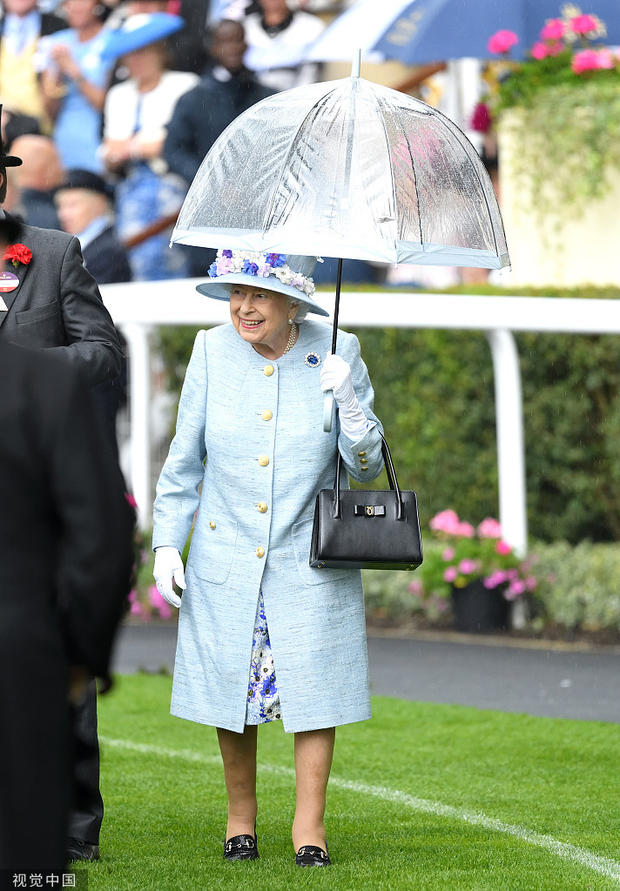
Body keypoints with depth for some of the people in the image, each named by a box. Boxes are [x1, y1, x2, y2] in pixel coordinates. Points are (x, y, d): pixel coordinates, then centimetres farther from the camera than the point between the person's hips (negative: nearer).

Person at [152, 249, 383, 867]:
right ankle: (241, 813, 23)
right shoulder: (213, 352, -3)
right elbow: (184, 460, 5)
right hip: (226, 556, 1)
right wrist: (166, 543, 0)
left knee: (313, 683, -4)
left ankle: (310, 823, 6)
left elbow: (365, 466, -2)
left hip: (308, 559, -1)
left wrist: (349, 403, -20)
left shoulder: (336, 353, -5)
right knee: (228, 680, 6)